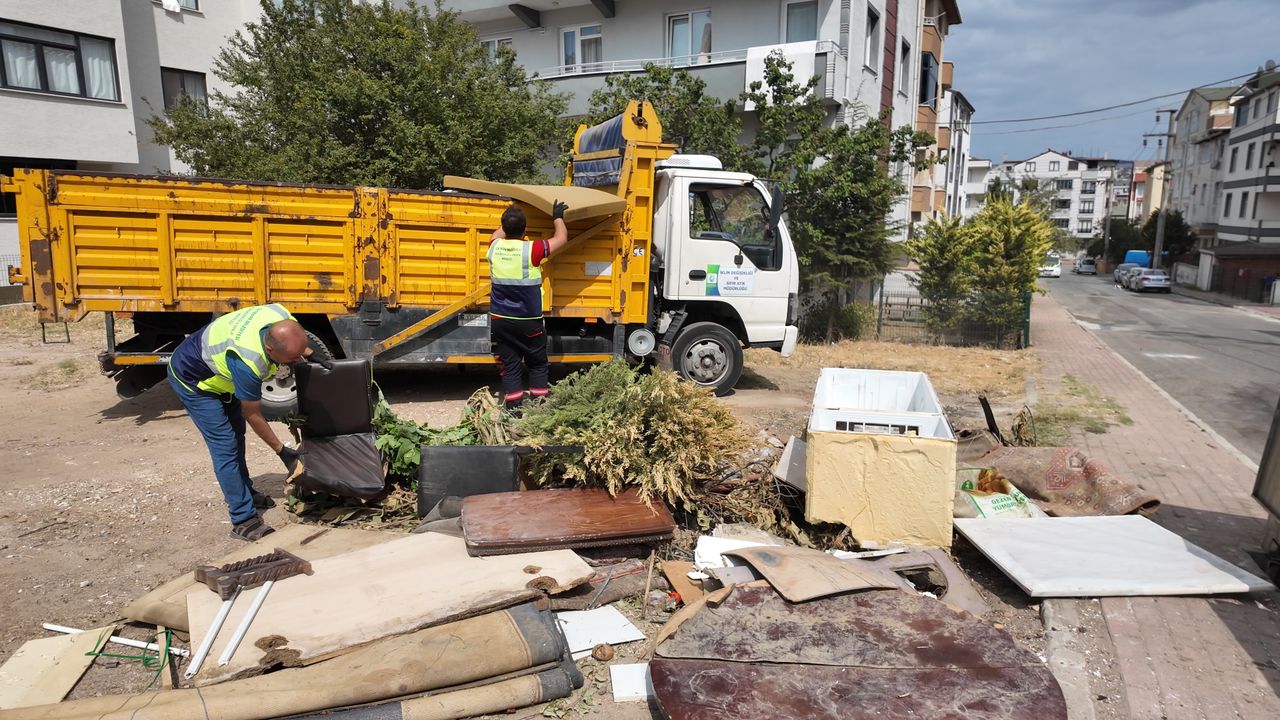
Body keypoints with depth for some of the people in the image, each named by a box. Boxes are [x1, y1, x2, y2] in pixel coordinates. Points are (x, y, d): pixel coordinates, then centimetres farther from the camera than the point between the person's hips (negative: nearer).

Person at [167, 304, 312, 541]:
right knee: (225, 447, -12)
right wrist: (281, 450, -18)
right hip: (192, 379, -8)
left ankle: (244, 492, 38)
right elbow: (252, 414, -25)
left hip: (217, 371, 9)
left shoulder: (283, 318, -28)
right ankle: (243, 520, -6)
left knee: (236, 432, 20)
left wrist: (309, 352, -10)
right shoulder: (247, 363, -43)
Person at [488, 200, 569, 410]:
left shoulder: (495, 246, -4)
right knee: (538, 365, 12)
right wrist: (557, 217, 16)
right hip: (528, 322, -3)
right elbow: (561, 238, 0)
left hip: (500, 320, 3)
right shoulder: (531, 250, -16)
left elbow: (498, 233, 23)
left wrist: (511, 220, 35)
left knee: (510, 367, 8)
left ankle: (514, 409, 7)